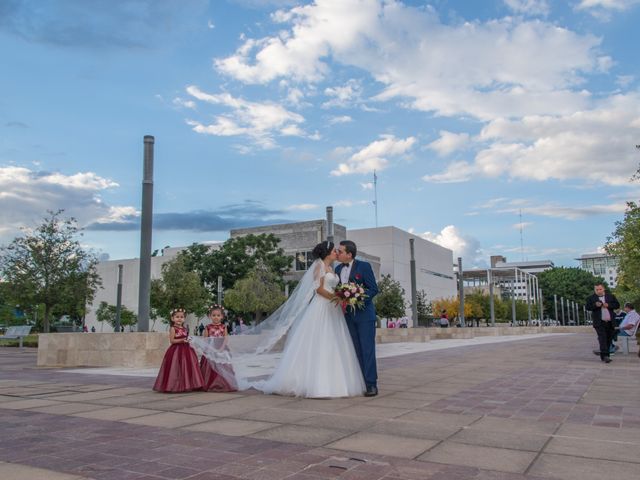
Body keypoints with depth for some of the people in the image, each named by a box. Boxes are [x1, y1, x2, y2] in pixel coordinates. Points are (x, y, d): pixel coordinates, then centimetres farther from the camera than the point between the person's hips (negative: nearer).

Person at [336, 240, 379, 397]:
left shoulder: (364, 266, -8)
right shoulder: (338, 269, 9)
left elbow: (374, 289, -10)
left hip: (364, 314, -5)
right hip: (348, 315, 5)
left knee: (367, 349, -5)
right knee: (356, 350, 9)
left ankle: (371, 384, -1)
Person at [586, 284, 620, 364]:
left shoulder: (611, 296, 10)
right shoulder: (591, 298, 3)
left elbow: (617, 305, 6)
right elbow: (588, 307, -2)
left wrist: (608, 305, -11)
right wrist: (595, 305, -20)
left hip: (610, 322, 3)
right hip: (599, 322, -3)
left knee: (609, 339, 8)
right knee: (602, 338, -14)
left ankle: (604, 355, 18)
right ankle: (605, 356, -17)